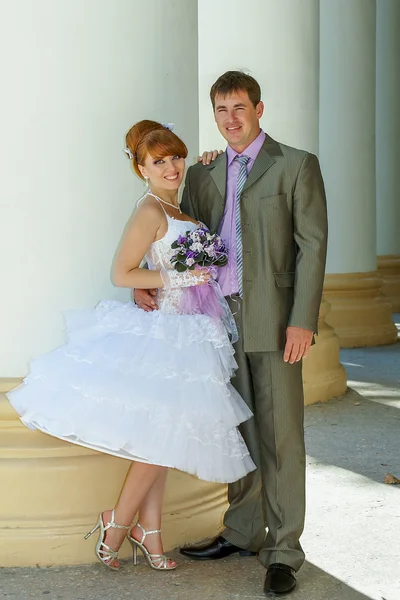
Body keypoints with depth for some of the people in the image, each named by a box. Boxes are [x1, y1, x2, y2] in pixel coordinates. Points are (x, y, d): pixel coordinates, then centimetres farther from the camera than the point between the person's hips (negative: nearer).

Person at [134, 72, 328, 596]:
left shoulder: (296, 165, 1)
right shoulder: (204, 173, 16)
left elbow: (312, 245, -4)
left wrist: (302, 320, -12)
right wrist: (147, 280, -3)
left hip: (273, 318, -4)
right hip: (222, 317, 5)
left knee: (280, 435, -3)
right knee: (238, 431, 11)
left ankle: (283, 552, 3)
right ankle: (243, 531, 24)